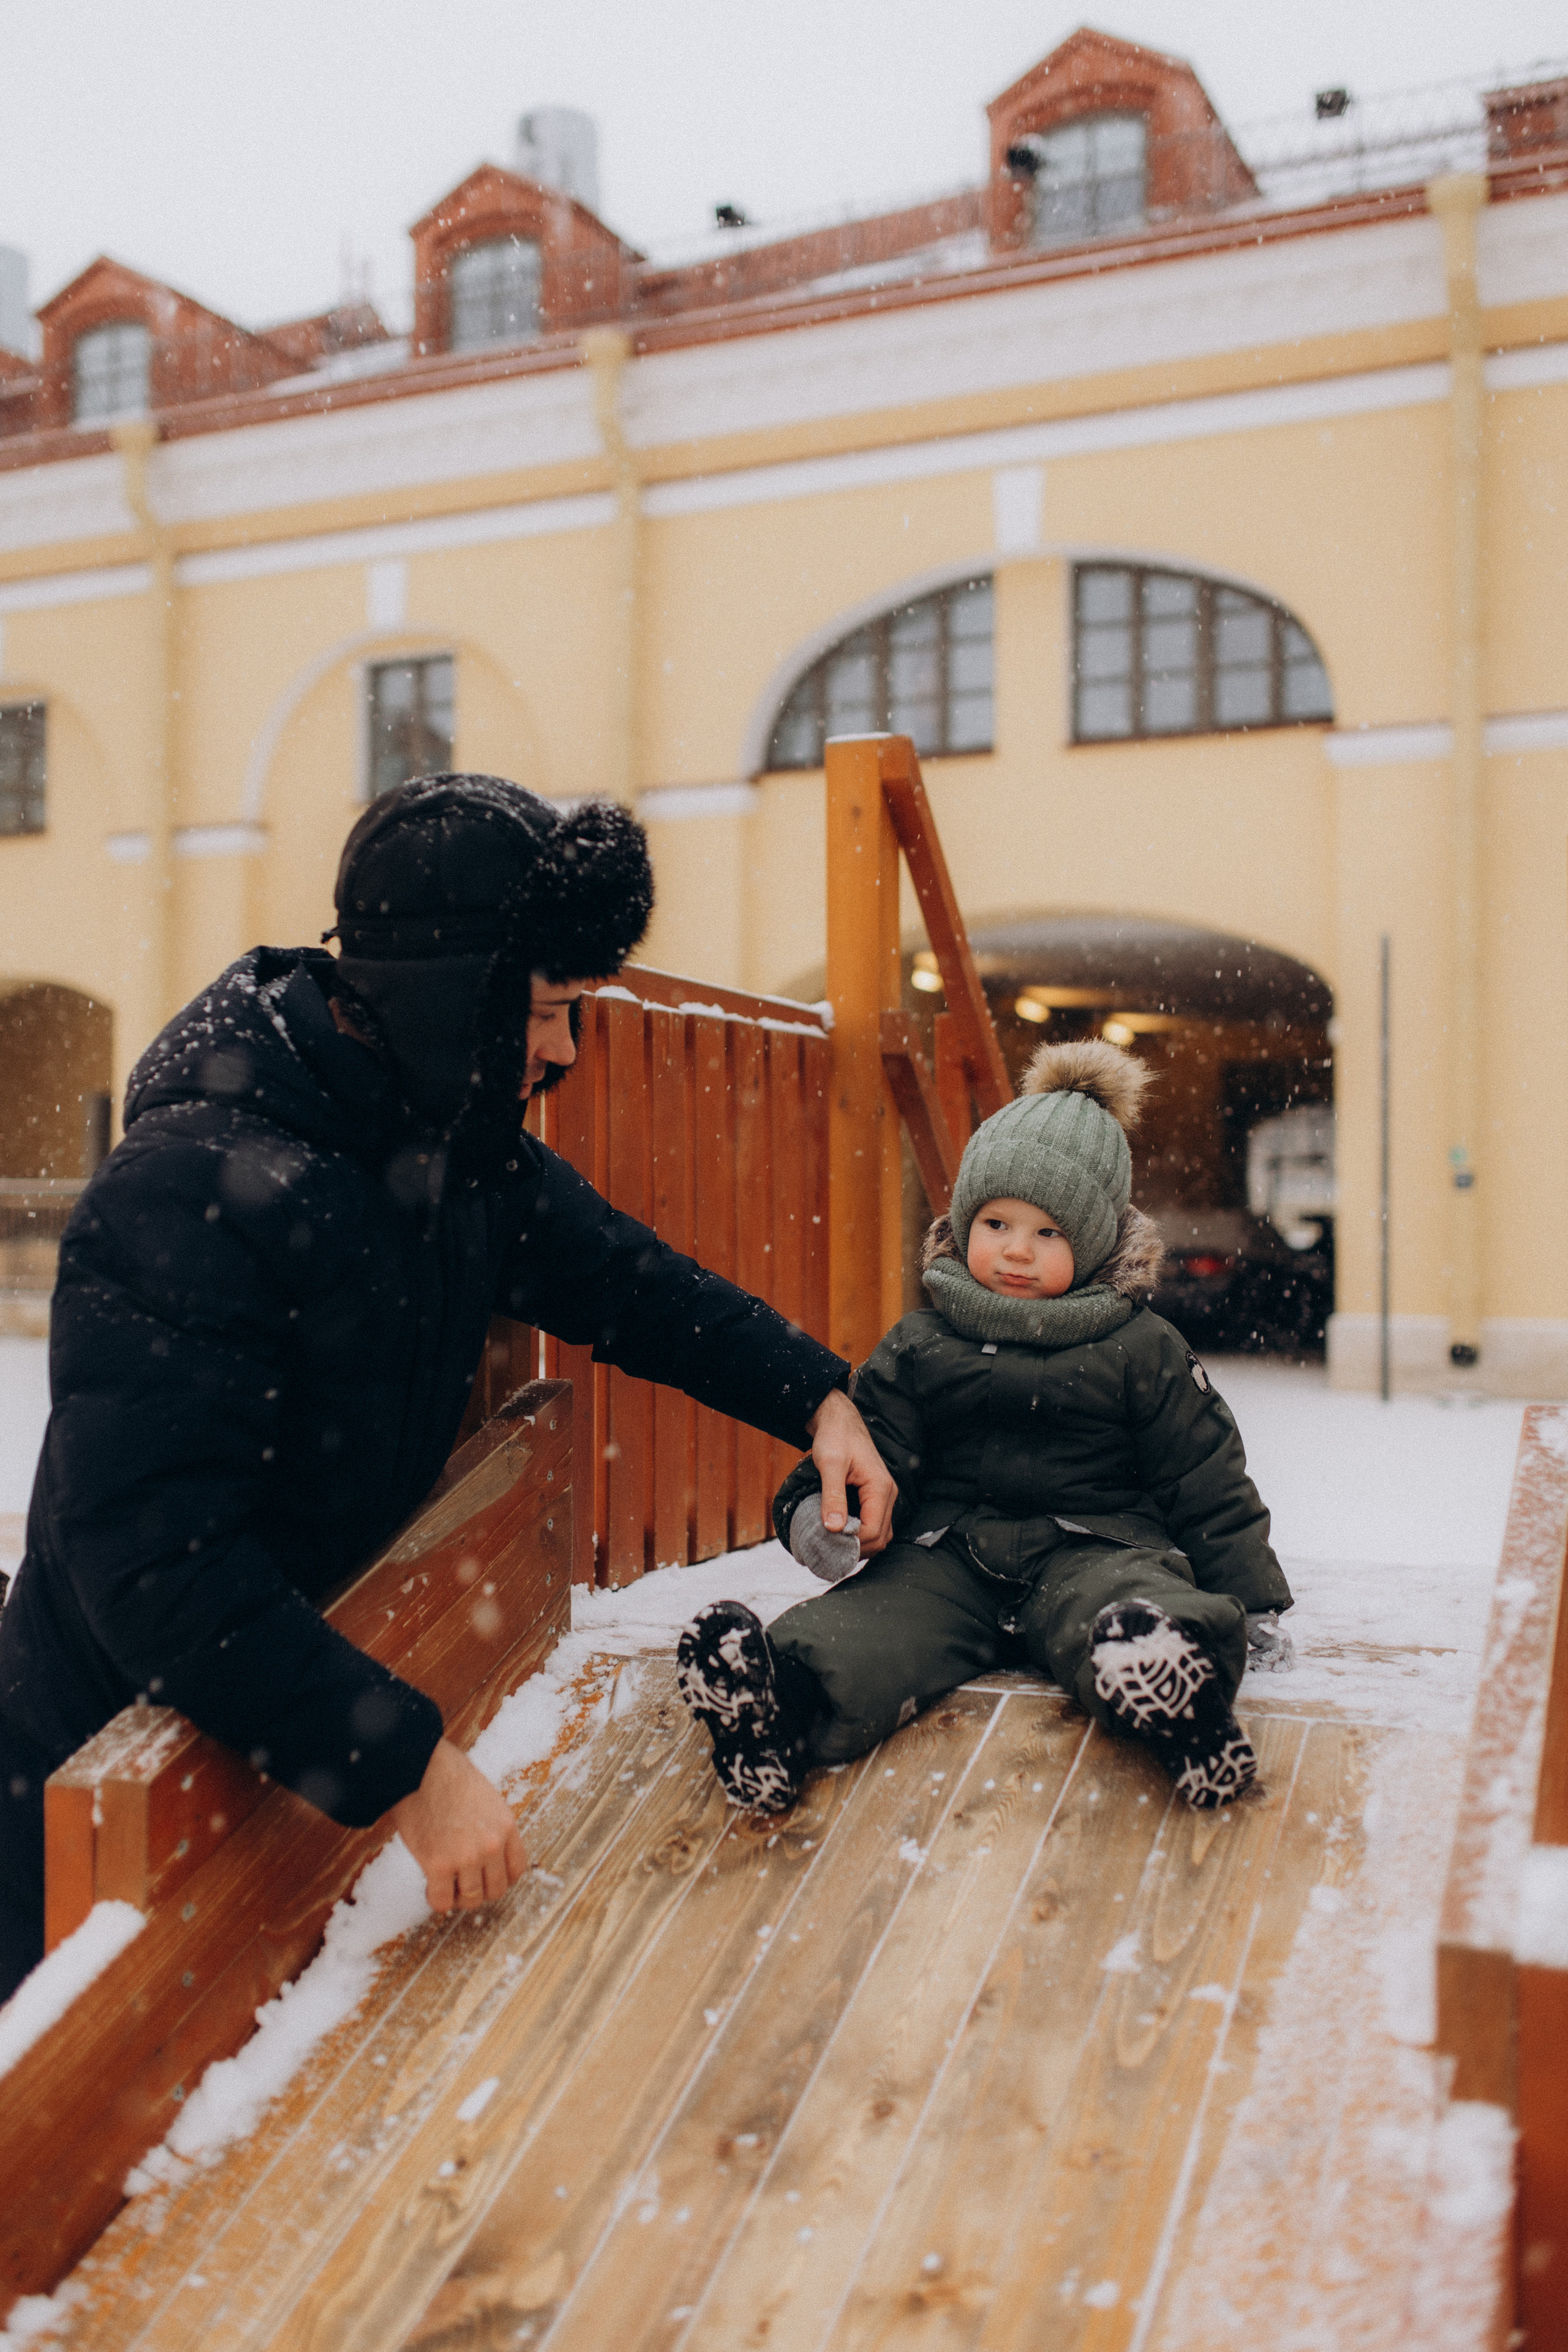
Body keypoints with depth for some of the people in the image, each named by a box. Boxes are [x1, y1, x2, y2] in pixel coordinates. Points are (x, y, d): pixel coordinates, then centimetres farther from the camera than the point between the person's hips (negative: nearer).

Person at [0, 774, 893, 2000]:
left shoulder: (462, 1148, -3)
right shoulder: (189, 1190, -31)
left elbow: (627, 1280, 12)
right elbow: (156, 1561, -35)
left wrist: (816, 1394, 2)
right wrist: (409, 1764, -36)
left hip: (304, 1735, 7)